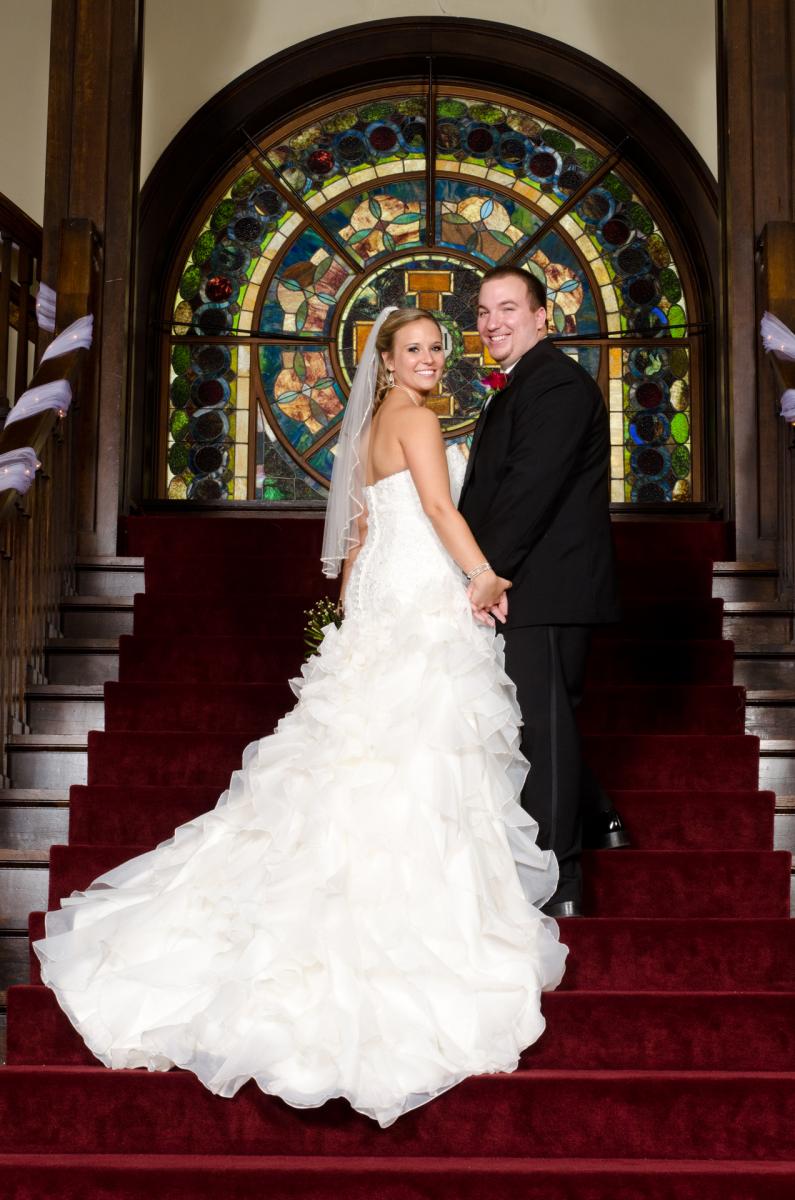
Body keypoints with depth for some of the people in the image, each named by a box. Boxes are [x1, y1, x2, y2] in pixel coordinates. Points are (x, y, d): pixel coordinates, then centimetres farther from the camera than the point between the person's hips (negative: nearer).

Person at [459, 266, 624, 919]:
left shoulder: (557, 381, -12)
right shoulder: (517, 387, 21)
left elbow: (532, 485, -21)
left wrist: (491, 571, -21)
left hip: (546, 584, -10)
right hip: (523, 586, 10)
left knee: (542, 722, -6)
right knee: (542, 719, 19)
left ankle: (556, 884, 1)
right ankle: (599, 823, 35)